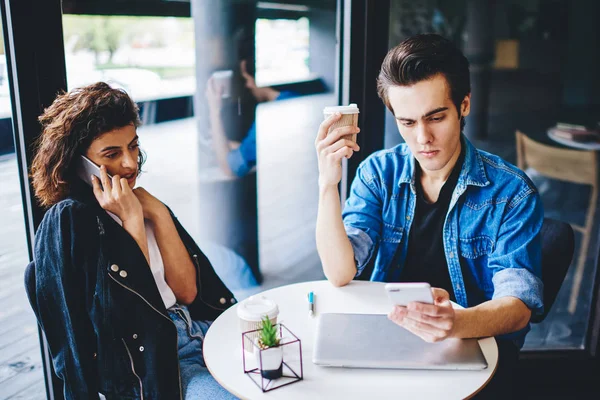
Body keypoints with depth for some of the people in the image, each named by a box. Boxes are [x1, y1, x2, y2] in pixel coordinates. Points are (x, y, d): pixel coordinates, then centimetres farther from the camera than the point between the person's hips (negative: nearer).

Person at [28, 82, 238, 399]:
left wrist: (158, 214, -6)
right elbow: (135, 310, -13)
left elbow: (187, 290, 1)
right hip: (145, 358, -6)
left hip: (199, 330, 6)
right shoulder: (69, 220, -9)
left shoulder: (139, 201, 9)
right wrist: (132, 220, -15)